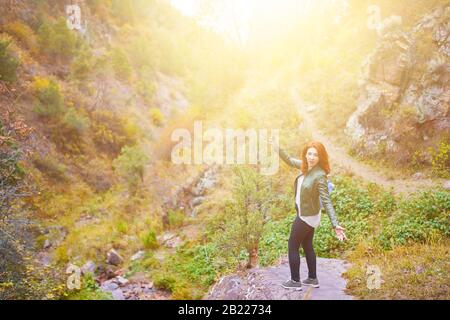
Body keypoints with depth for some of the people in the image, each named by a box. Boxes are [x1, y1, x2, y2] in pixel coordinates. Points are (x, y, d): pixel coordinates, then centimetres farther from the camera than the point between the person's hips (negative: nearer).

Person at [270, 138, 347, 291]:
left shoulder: (319, 175, -28)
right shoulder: (306, 166, -6)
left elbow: (326, 201, -28)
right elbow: (290, 161, 12)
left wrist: (335, 225, -34)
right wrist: (277, 147, 5)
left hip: (307, 216, -8)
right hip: (306, 214, 8)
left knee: (292, 247, 7)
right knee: (307, 246, 20)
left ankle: (295, 281, 20)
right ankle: (312, 279, 34)